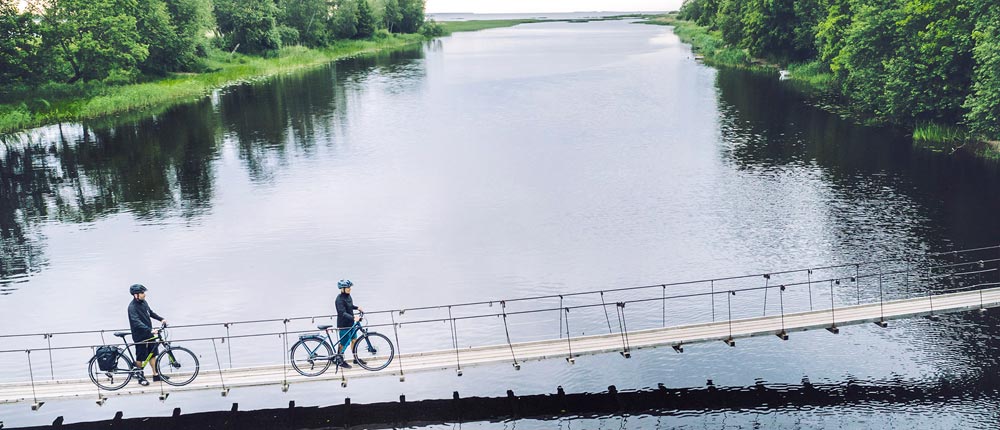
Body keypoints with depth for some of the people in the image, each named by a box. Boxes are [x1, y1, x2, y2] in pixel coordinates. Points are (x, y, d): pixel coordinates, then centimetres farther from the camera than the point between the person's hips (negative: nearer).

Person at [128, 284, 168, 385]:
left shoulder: (144, 302, 2)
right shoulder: (132, 307, -22)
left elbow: (151, 313, 20)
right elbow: (137, 322, -32)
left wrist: (161, 319, 9)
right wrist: (150, 330, -40)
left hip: (149, 334, 7)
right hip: (140, 336, -7)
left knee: (153, 354, 11)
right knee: (140, 357, 5)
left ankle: (156, 375, 20)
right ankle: (141, 377, 19)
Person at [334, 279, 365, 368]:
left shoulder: (348, 296, 3)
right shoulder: (340, 299, -24)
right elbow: (343, 313, -33)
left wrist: (357, 308, 18)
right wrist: (353, 317, -44)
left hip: (351, 323, 9)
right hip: (343, 324, -9)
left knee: (354, 340, 16)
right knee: (344, 343, 3)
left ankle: (356, 358, 29)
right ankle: (340, 361, 21)